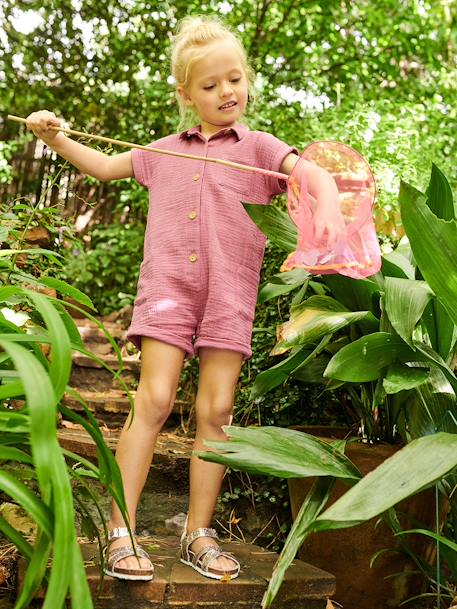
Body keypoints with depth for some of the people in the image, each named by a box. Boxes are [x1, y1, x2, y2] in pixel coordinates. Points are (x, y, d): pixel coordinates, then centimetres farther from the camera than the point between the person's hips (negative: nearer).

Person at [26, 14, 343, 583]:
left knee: (215, 410, -2)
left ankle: (198, 535, 10)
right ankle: (121, 534, -4)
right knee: (153, 400, -10)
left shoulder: (258, 147, 11)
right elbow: (106, 166, 31)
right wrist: (55, 138, 19)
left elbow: (313, 174, -6)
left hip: (230, 291, -1)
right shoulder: (165, 151, 20)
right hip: (168, 284, 1)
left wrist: (325, 208, -29)